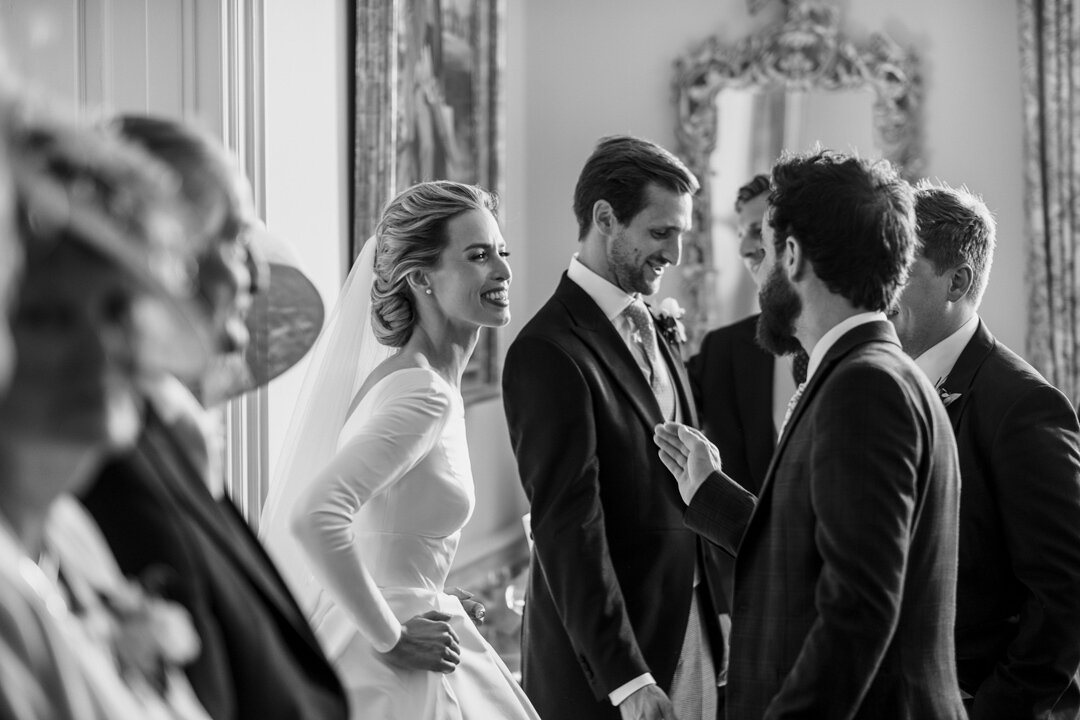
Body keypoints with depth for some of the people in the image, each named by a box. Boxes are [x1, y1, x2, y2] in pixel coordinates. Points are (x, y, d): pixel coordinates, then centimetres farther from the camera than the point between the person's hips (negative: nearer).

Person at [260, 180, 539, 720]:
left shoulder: (406, 376, 8)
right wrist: (389, 637, -22)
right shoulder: (423, 393, -20)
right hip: (394, 675, -9)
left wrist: (425, 601, 12)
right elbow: (312, 517, -32)